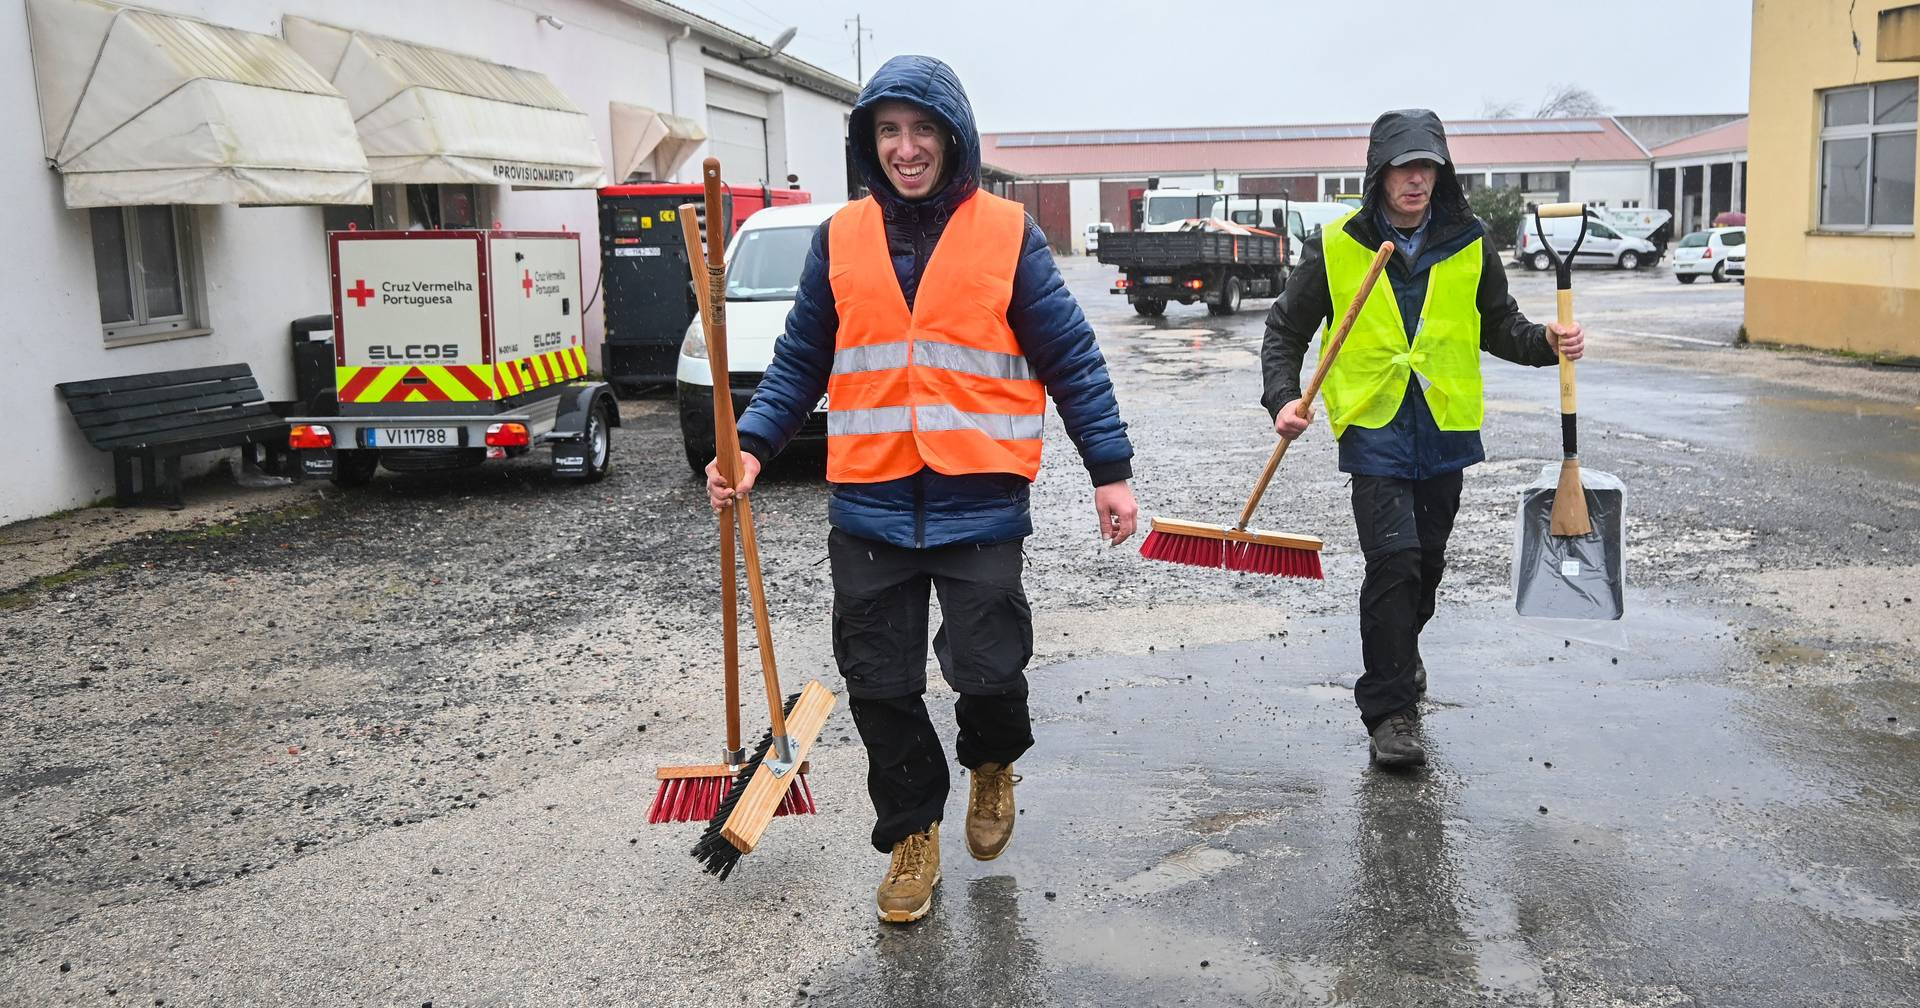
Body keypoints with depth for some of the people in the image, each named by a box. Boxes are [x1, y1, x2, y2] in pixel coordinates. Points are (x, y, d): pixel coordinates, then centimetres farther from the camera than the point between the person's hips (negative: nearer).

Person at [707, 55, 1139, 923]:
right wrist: (751, 446, -4)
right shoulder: (840, 239, 7)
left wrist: (1110, 470, -3)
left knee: (987, 668, -4)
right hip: (869, 507, 3)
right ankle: (912, 832, 29)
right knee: (880, 686, 8)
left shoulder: (1007, 234, 0)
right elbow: (799, 362, 10)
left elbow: (1070, 358, 1)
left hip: (978, 502, -2)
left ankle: (992, 763, 32)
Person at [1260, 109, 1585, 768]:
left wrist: (1545, 343, -6)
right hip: (1373, 424, -3)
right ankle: (1389, 710, -6)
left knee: (1428, 558, 16)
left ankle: (1401, 649, 46)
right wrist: (1284, 398, -11)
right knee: (1393, 558, -15)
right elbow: (1286, 330, 4)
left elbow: (1498, 327, 15)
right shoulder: (1335, 246, -5)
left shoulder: (1470, 245, 3)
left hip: (1444, 423, 4)